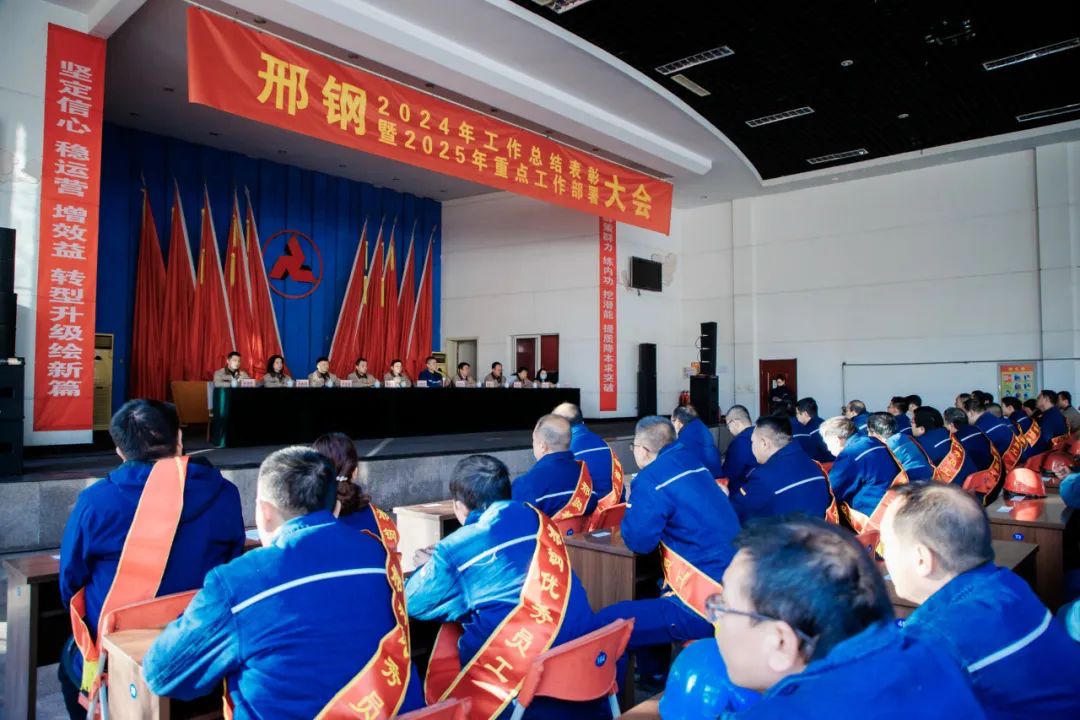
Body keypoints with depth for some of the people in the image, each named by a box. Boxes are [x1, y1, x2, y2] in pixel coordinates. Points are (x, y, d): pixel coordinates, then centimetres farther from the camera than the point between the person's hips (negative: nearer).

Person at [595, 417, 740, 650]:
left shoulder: (651, 479, -14)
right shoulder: (690, 463, 11)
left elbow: (638, 540, -14)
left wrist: (632, 508, 5)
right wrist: (640, 504, 13)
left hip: (707, 604, -9)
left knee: (605, 623, -6)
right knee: (649, 592, 30)